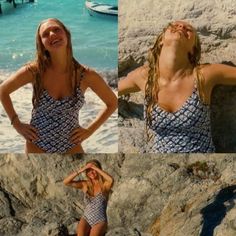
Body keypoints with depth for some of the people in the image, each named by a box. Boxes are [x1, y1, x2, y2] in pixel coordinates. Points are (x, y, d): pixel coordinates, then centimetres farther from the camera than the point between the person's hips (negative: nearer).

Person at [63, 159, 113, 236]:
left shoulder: (105, 184, -4)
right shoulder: (84, 184, 5)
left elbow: (111, 180, -29)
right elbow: (66, 182, -6)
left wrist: (96, 168, -21)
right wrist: (81, 170, -14)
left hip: (100, 221, -2)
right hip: (86, 219, 2)